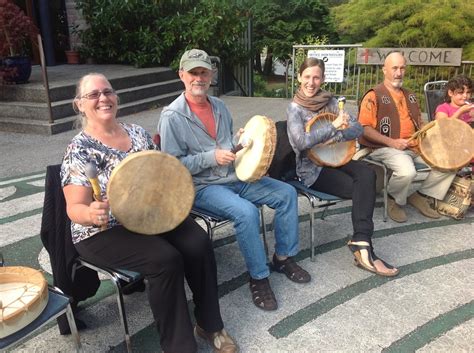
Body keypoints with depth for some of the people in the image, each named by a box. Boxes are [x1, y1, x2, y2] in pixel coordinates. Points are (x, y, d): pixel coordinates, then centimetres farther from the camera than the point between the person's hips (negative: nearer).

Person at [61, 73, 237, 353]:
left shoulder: (137, 133, 7)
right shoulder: (80, 149, -10)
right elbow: (75, 208, -15)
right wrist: (92, 214, -38)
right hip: (105, 232, -5)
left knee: (199, 244, -18)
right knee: (165, 259, -28)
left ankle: (210, 324, 1)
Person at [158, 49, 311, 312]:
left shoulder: (219, 106, 10)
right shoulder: (172, 117, -11)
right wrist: (212, 157, -22)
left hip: (235, 176, 7)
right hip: (202, 187, -7)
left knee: (286, 193, -3)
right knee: (246, 212, -32)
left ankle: (283, 257, 12)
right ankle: (258, 277, -12)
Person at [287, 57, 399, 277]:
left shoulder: (330, 101, 9)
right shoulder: (295, 108, -5)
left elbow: (357, 127, 1)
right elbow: (301, 142, -21)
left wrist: (336, 137, -19)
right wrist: (333, 126, -23)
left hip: (335, 158, 5)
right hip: (311, 169, -5)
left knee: (367, 175, -26)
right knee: (359, 189, -25)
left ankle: (361, 243, -29)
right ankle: (362, 245, -17)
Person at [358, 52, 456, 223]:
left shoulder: (409, 96, 19)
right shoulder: (374, 95, -5)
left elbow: (418, 124, 30)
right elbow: (364, 129, -13)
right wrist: (392, 142, -21)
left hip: (414, 146, 8)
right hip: (385, 148, -7)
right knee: (407, 171, -35)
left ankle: (422, 196, 10)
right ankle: (394, 201, -2)